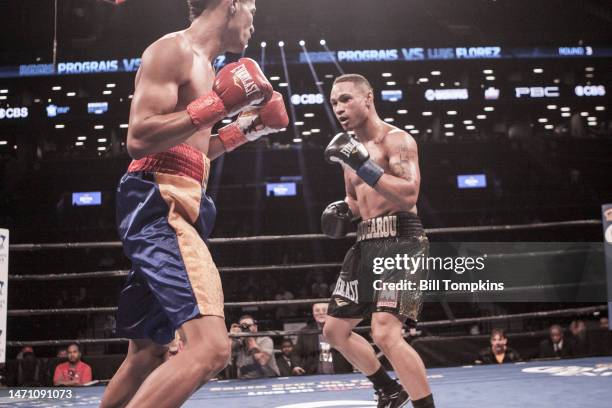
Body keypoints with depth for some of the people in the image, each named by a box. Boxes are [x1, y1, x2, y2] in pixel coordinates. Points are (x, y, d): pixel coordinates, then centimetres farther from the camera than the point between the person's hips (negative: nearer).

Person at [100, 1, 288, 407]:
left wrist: (241, 130, 22)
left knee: (147, 353, 17)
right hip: (159, 205, -11)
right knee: (211, 346, -23)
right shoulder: (172, 50, -7)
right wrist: (216, 106, -20)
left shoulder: (203, 65, 23)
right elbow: (139, 140, -18)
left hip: (173, 209, 11)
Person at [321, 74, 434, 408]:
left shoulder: (396, 139, -9)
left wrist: (364, 165, -26)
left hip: (401, 241, -9)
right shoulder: (352, 148, 16)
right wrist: (343, 210, 7)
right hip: (367, 244, 9)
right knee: (335, 331, 15)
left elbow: (409, 196, -23)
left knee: (385, 333, -25)